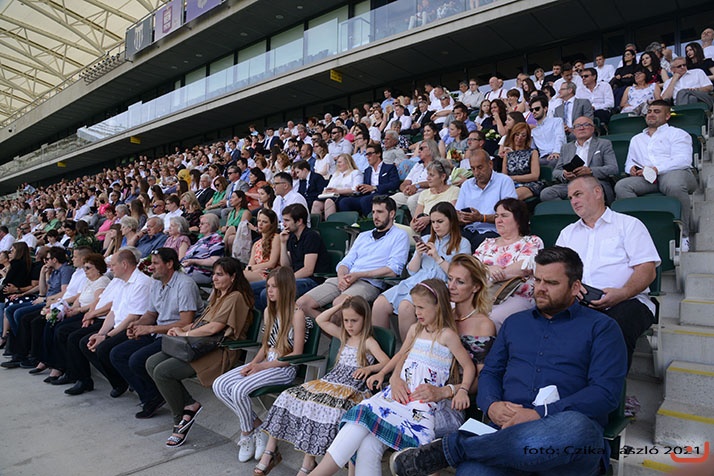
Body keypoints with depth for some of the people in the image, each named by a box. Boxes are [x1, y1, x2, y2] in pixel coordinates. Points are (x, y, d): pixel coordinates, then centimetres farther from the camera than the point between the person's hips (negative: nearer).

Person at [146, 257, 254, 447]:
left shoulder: (236, 297, -12)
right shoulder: (217, 295, 22)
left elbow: (213, 328, -19)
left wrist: (185, 333, -6)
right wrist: (183, 329, 4)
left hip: (220, 351, -10)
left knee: (162, 371, -20)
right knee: (152, 363, -3)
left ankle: (180, 421, -1)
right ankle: (190, 405, -2)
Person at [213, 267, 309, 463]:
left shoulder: (297, 314, -12)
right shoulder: (269, 311, 12)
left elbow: (296, 354, -13)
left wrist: (263, 366, -15)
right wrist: (253, 363, -3)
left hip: (284, 368, -8)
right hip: (265, 362, 8)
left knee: (239, 389, -26)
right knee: (219, 385, -8)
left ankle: (247, 433, 2)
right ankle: (257, 425, 1)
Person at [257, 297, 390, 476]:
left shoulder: (368, 342, -1)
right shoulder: (344, 336, 18)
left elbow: (387, 363, -12)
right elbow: (320, 320, 19)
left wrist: (369, 368, -28)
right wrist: (339, 306, 12)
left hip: (351, 390, -7)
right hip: (328, 382, 7)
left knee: (320, 408, -37)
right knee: (288, 398, -11)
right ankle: (270, 451, -4)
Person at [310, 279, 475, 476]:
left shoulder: (447, 335, -2)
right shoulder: (415, 329, 17)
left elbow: (469, 367, -1)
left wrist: (462, 391, -15)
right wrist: (381, 373, 22)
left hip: (422, 403, -6)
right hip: (397, 392, 6)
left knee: (370, 445, -25)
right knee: (360, 417, -21)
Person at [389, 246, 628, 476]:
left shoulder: (600, 327, 10)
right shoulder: (515, 322, 24)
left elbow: (606, 392, -4)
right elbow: (490, 372, 21)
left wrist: (540, 414, -15)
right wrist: (492, 405, -3)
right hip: (509, 429, 0)